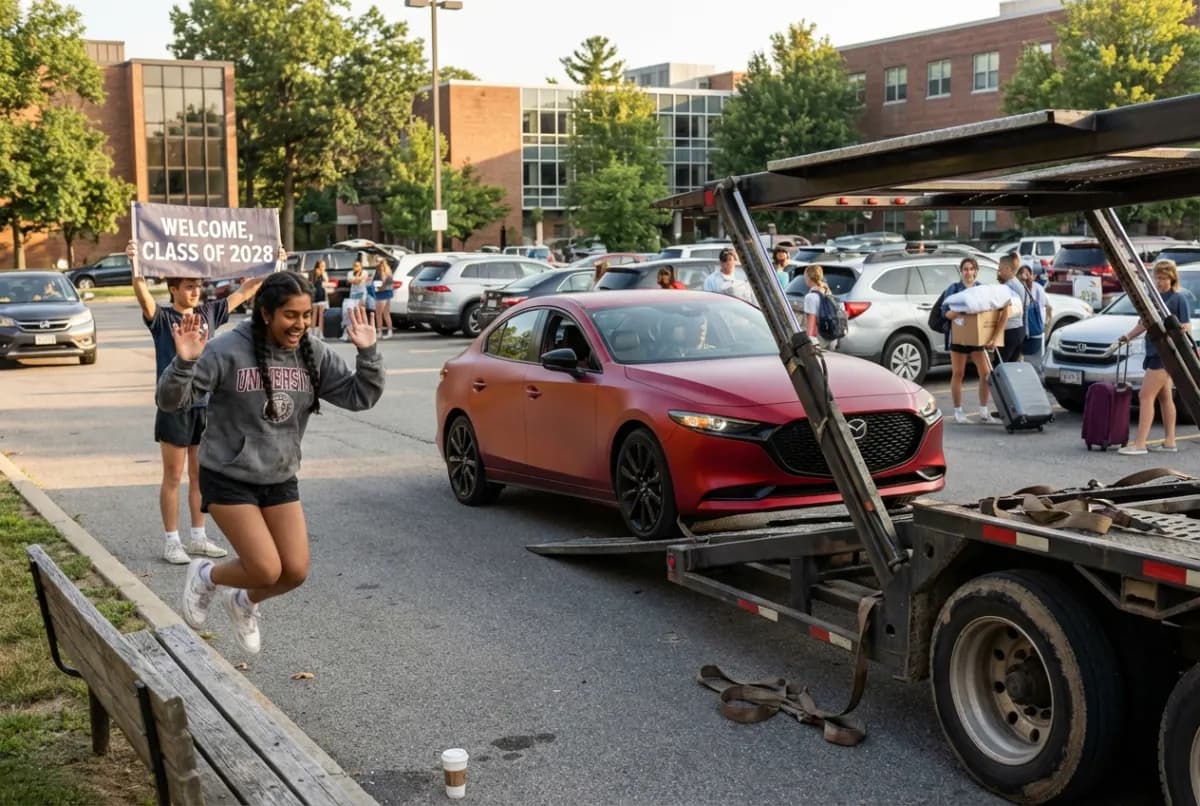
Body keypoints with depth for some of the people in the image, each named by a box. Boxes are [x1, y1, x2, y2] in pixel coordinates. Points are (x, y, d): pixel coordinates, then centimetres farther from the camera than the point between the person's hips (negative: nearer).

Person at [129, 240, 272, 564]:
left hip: (206, 406, 5)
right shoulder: (162, 318, -7)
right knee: (174, 476, 3)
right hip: (174, 407, -5)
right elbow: (143, 295, -26)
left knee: (201, 475, 12)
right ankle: (171, 541, 12)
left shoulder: (209, 313, 7)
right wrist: (135, 266, -44)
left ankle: (198, 537, 22)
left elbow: (244, 291, 13)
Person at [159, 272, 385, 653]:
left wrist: (368, 353, -16)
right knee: (266, 570, -10)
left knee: (295, 572, 2)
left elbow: (360, 396, -1)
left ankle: (244, 602, 34)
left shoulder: (314, 355, -3)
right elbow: (171, 401, -17)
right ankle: (205, 576, 22)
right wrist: (185, 363, -37)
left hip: (281, 480, 5)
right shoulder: (228, 350, -18)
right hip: (228, 478, -5)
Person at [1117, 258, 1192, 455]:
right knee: (1164, 397, 12)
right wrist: (1128, 336, 8)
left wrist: (1182, 329, -30)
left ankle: (1139, 444, -15)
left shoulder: (1178, 299, -7)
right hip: (1154, 352, 8)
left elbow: (1187, 326, -10)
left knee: (1145, 396, -13)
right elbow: (1144, 323, 21)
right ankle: (1169, 442, 19)